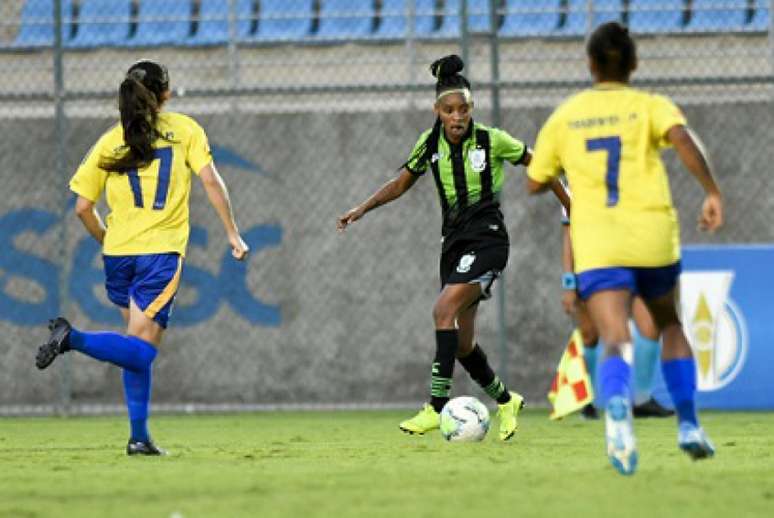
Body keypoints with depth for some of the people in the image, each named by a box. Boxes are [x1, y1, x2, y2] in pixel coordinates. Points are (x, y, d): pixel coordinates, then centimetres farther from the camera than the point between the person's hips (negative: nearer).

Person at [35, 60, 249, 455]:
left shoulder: (111, 142, 8)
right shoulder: (184, 129, 4)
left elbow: (83, 207, 6)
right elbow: (210, 179, -5)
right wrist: (232, 234, 1)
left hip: (119, 254, 4)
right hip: (162, 252, -4)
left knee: (138, 342, 17)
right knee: (140, 352, -6)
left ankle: (139, 436, 9)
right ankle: (73, 338, -31)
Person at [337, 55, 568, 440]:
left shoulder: (492, 141, -9)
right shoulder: (430, 144, 3)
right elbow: (401, 183, 17)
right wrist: (361, 210, 7)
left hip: (487, 238, -6)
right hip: (454, 240, 6)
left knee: (444, 310, -25)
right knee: (461, 343, 6)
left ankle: (437, 406, -26)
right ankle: (505, 401, 31)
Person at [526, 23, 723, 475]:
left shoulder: (564, 117, 12)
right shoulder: (651, 106, 6)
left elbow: (535, 184, 19)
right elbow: (682, 138, -15)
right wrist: (713, 192, -14)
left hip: (597, 245, 0)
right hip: (653, 237, 0)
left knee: (617, 341, -14)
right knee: (669, 325, 25)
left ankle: (618, 412, -45)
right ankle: (688, 425, 18)